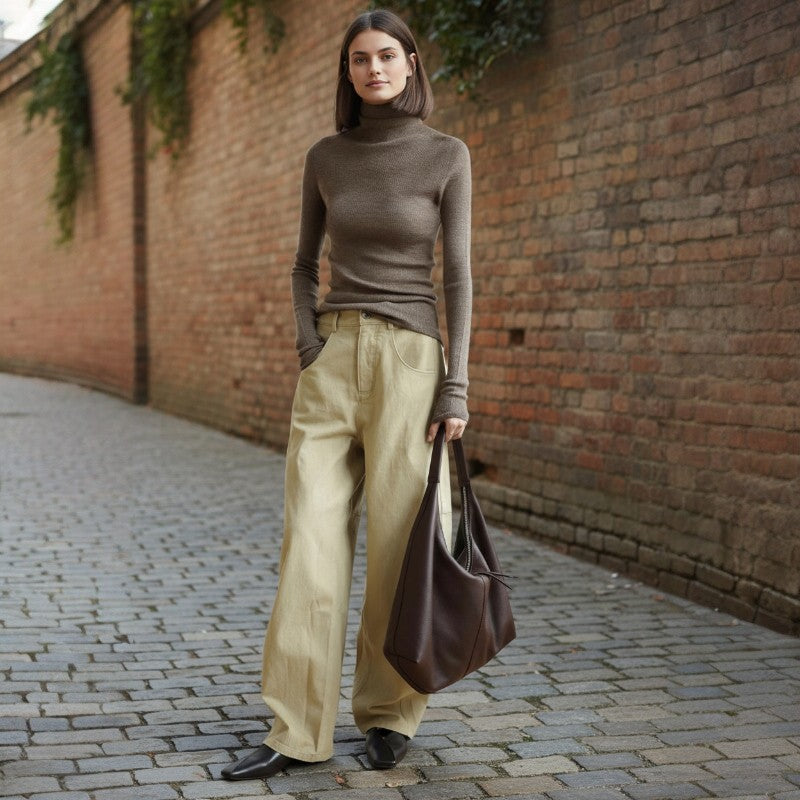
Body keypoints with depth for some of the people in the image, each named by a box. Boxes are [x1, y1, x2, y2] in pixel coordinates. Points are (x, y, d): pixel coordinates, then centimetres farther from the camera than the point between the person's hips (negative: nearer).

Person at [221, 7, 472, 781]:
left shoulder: (446, 156, 0)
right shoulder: (325, 156, 9)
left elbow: (455, 275, -3)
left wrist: (456, 386, -9)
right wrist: (307, 342, -1)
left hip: (409, 359, -3)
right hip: (332, 360, 3)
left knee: (397, 541, 0)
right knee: (312, 539, -3)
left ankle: (390, 712, 18)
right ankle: (297, 729, 2)